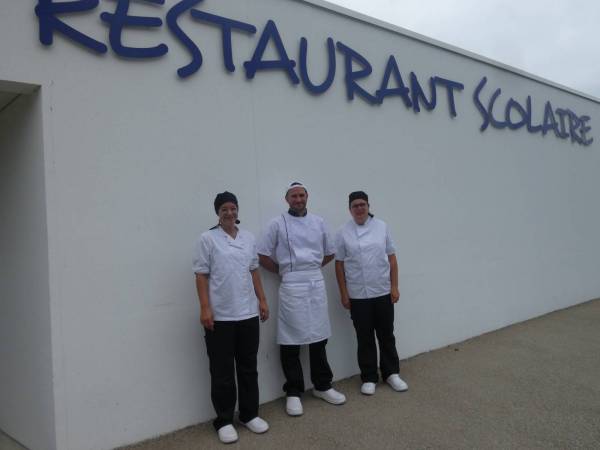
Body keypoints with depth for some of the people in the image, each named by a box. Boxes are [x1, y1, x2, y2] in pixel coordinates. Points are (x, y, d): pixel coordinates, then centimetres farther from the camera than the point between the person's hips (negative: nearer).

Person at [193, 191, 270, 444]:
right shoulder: (207, 239, -5)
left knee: (248, 368, 14)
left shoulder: (249, 238, 9)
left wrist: (262, 300, 10)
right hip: (220, 317, -4)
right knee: (222, 372, 5)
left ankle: (250, 414, 28)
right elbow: (201, 276, -7)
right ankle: (224, 421, 18)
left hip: (248, 314, 5)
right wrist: (205, 308, -14)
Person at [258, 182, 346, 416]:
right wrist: (284, 272, 2)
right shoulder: (277, 224, -3)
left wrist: (311, 267, 10)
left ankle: (322, 386, 26)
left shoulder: (318, 222, 9)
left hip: (317, 283, 4)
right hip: (291, 286, -4)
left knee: (319, 338, 12)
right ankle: (293, 392, 14)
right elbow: (263, 256, -1)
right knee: (291, 341, 2)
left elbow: (329, 253, 18)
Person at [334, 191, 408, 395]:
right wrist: (343, 294, -4)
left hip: (383, 292, 1)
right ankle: (369, 378, 21)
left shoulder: (381, 227, 0)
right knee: (364, 338, 8)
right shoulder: (343, 233, -3)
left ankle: (391, 373, 26)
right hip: (358, 295, -1)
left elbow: (392, 259, 2)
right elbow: (339, 265, -1)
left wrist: (394, 287, -2)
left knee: (386, 335, 11)